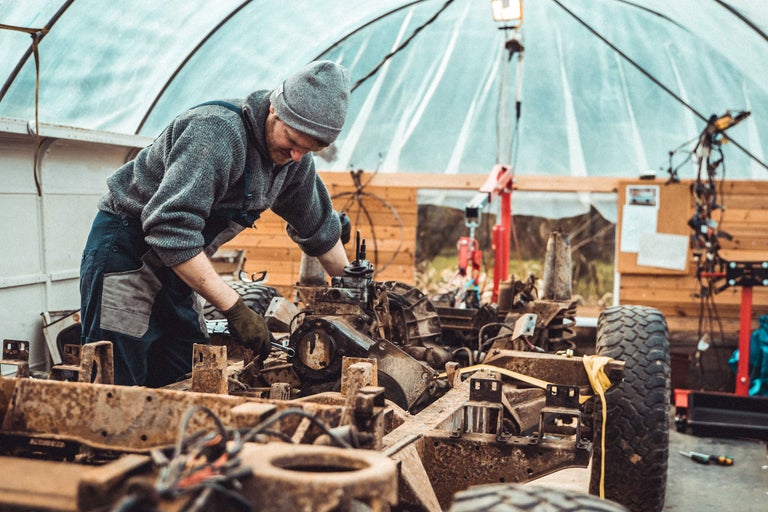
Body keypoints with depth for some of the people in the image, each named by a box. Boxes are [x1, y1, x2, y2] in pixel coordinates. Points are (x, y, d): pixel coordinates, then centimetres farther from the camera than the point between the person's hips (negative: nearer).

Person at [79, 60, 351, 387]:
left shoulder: (296, 160, -1)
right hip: (125, 250, -8)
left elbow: (318, 227, 16)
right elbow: (171, 230, -35)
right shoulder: (217, 131, -27)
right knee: (115, 388, -8)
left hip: (176, 262, 8)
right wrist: (233, 308, -33)